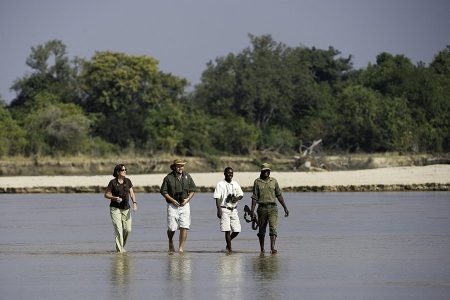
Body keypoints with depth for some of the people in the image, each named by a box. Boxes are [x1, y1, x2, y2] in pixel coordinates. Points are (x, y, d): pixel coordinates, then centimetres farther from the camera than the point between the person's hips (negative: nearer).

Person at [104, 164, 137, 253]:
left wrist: (134, 203, -6)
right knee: (118, 229, -12)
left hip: (126, 209, 4)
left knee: (128, 229, 0)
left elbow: (131, 193, 9)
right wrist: (114, 198, -18)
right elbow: (106, 194, -1)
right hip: (115, 209, -4)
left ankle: (122, 245, 24)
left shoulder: (127, 181, 6)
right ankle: (119, 249, -7)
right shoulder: (113, 182, -6)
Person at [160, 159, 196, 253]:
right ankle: (170, 243, 29)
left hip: (185, 205, 2)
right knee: (172, 228, -2)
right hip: (173, 205, -2)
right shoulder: (169, 178, -4)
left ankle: (181, 247, -6)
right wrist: (172, 200, -11)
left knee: (184, 227, -11)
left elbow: (192, 189, 14)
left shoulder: (187, 176, 7)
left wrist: (188, 199, -3)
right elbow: (163, 191, -1)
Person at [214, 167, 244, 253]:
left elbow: (241, 195, 19)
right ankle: (229, 248, -4)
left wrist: (237, 198, -5)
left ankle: (228, 242, 26)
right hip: (224, 209, -5)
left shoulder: (235, 184, 12)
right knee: (227, 230, -9)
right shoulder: (220, 184, -3)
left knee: (236, 230, 0)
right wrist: (219, 210, -16)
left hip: (234, 209, 5)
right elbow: (217, 198, -7)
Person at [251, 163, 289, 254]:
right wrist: (252, 211, -7)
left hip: (273, 208, 0)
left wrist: (285, 208, 11)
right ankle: (262, 249, 19)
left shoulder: (274, 181, 9)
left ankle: (273, 247, -26)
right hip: (262, 208, 0)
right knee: (262, 230, 7)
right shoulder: (257, 182, 3)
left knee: (273, 228, -15)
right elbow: (254, 197, 0)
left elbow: (279, 195, 13)